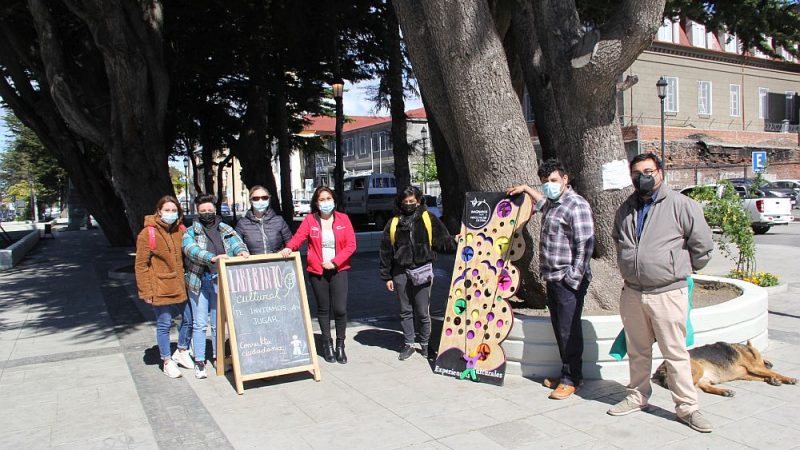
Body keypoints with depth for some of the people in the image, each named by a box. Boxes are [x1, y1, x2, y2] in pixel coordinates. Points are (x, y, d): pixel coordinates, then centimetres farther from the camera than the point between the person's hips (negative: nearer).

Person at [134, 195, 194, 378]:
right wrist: (146, 291, -12)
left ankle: (181, 352, 34)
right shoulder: (148, 233, -10)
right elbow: (141, 265, -9)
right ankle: (167, 361, 22)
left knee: (188, 319, 11)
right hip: (160, 289, -5)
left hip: (180, 286, 5)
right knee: (164, 325, 6)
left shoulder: (180, 230, 6)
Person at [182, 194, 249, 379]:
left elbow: (237, 242, -3)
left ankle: (218, 357, 24)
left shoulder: (226, 230, 11)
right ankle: (199, 362, 13)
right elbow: (191, 249, -15)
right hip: (199, 281, -2)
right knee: (200, 323, 3)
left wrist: (242, 251, -29)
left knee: (218, 323, 12)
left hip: (220, 280, 2)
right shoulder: (191, 232, 3)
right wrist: (212, 258, -32)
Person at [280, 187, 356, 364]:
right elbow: (299, 237, -9)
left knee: (340, 309, -7)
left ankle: (340, 345, 12)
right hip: (317, 271, 1)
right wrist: (289, 248, -30)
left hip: (338, 270, 0)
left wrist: (335, 261, -12)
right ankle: (327, 344, 25)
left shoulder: (343, 218, 3)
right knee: (323, 309, 10)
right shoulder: (310, 220, 3)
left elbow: (351, 245, -3)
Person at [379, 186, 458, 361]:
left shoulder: (429, 219, 4)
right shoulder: (393, 223, 7)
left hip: (422, 271, -2)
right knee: (405, 311, 11)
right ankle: (408, 345, 23)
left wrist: (453, 241, -19)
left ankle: (425, 344, 22)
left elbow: (441, 241, 3)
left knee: (423, 312, 3)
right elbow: (386, 251, 8)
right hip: (401, 272, 2)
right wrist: (387, 277, 6)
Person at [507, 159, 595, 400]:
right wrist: (526, 189, 42)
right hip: (553, 278, 9)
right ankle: (566, 373, 22)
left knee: (569, 331, -3)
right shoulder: (552, 204, 16)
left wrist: (573, 279, -20)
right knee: (559, 329, 12)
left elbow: (585, 246, -17)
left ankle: (571, 379, 7)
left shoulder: (576, 205, -12)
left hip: (569, 280, -9)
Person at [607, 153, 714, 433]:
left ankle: (687, 407, 13)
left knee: (675, 352, 1)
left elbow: (702, 244, -2)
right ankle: (638, 396, 31)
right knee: (637, 351, 17)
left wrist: (683, 269, 10)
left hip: (667, 293, -5)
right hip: (632, 292, 5)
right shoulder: (626, 209, 10)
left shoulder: (681, 205, -8)